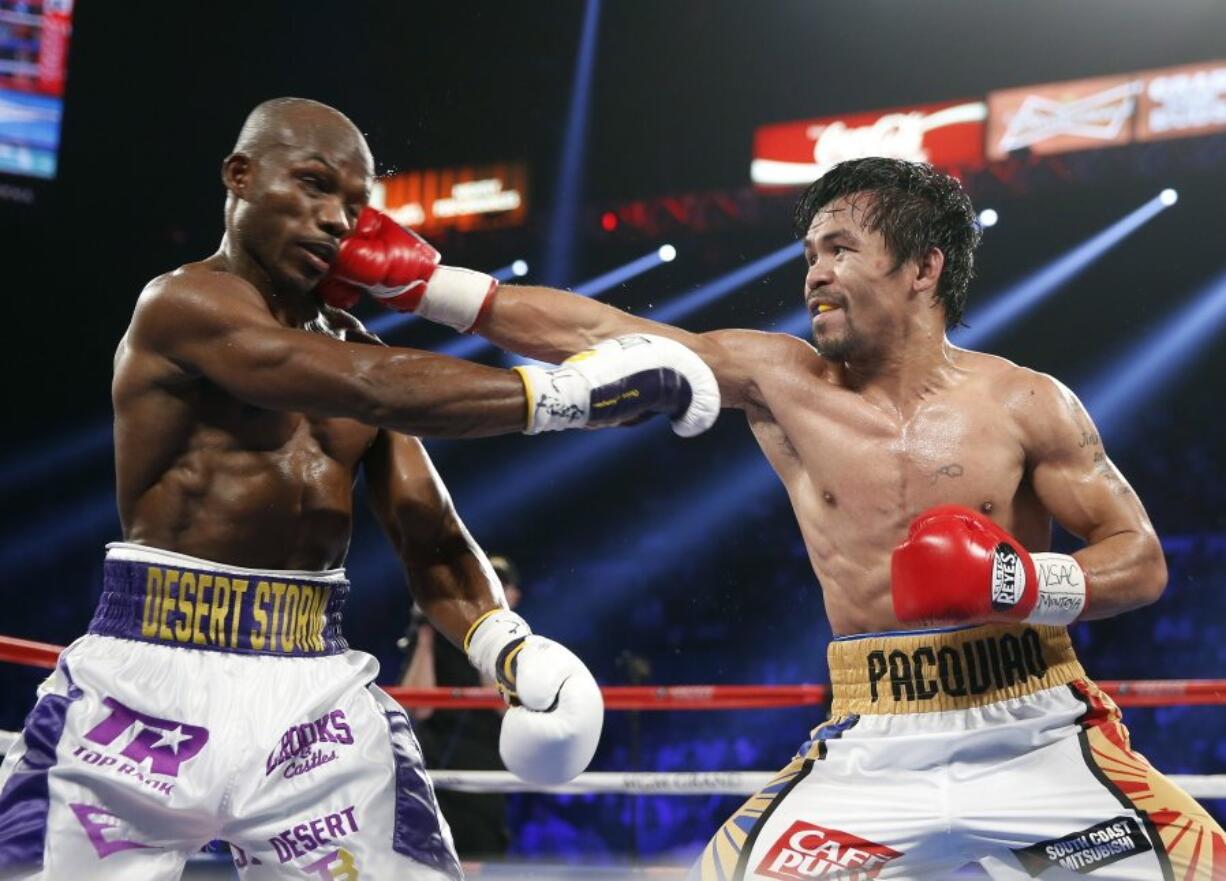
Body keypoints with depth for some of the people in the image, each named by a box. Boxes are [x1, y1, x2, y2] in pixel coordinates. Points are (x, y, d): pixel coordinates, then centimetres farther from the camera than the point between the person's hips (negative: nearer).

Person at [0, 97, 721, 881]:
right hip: (153, 685, -6)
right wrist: (569, 390, -18)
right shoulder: (182, 305, -8)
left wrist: (510, 647, -11)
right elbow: (379, 393, -20)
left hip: (317, 693, 6)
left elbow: (431, 537, 7)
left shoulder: (350, 349, 15)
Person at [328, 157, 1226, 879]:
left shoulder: (1027, 405, -3)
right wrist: (425, 285, -7)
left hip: (1039, 740, -1)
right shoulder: (781, 381, 0)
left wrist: (1026, 582, -18)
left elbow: (1143, 561, 1)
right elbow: (597, 335, -3)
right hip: (875, 753, 1)